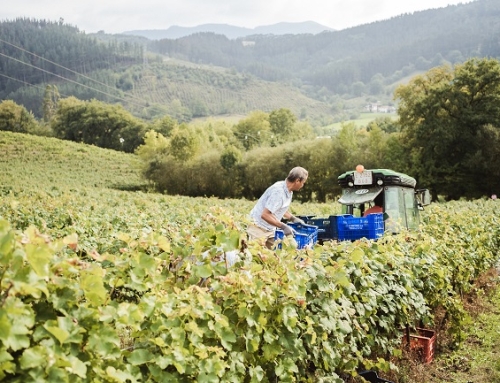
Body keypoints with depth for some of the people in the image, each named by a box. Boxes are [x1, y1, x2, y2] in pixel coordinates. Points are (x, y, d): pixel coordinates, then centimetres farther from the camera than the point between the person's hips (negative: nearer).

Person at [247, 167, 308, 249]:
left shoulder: (288, 192, 2)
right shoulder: (278, 191, -27)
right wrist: (283, 226, -31)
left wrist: (293, 218, 8)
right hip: (259, 229, -9)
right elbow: (265, 215, -31)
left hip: (270, 229, 9)